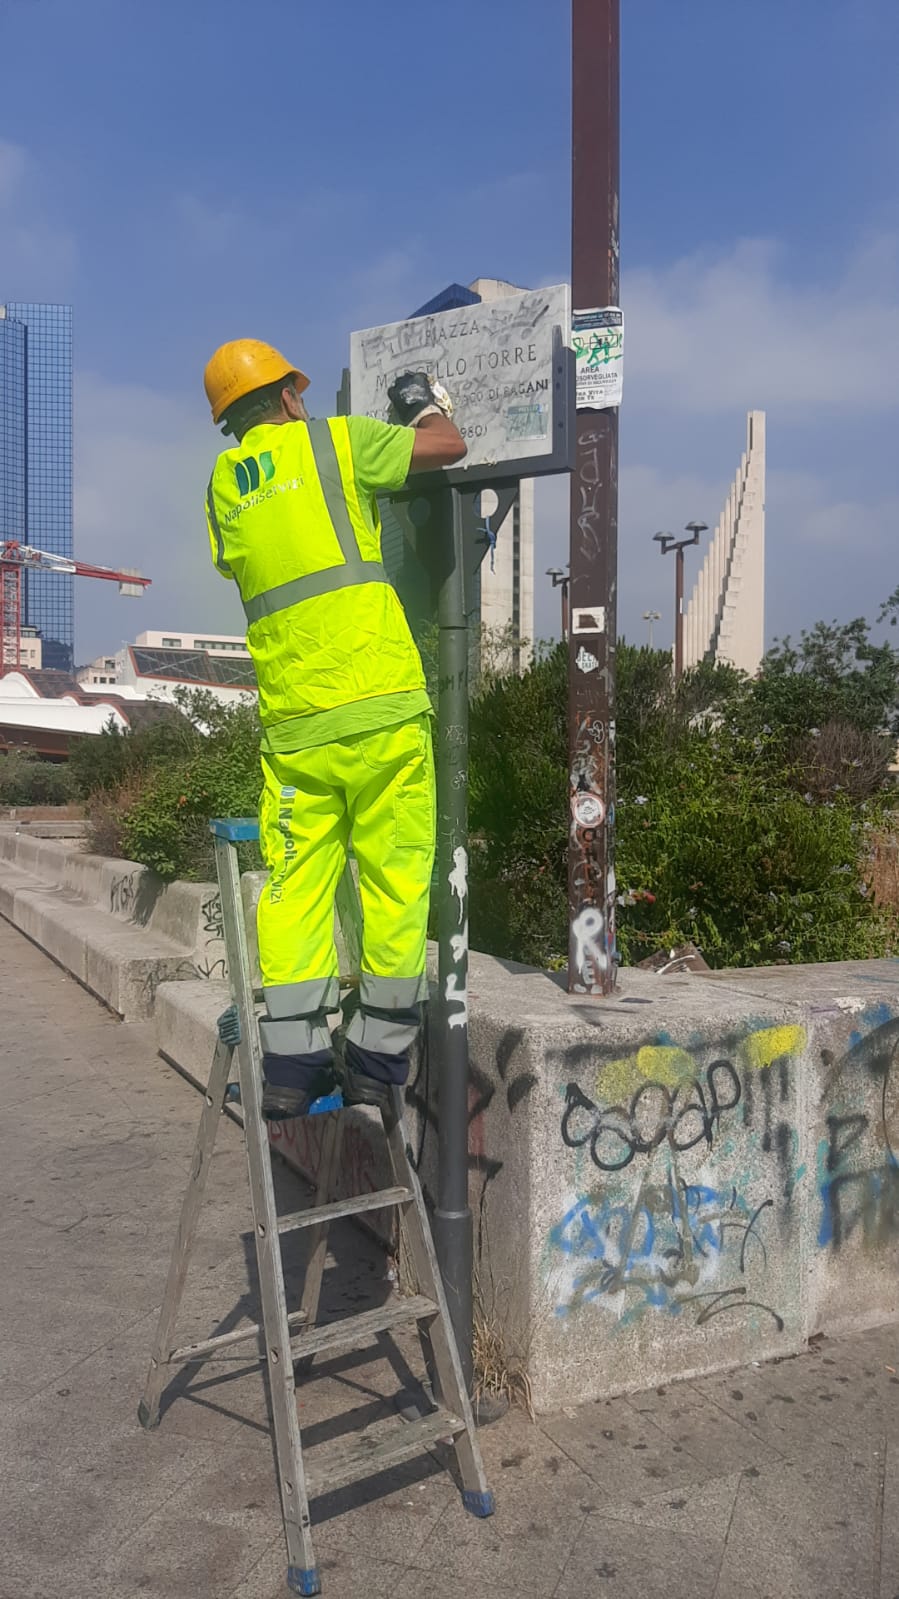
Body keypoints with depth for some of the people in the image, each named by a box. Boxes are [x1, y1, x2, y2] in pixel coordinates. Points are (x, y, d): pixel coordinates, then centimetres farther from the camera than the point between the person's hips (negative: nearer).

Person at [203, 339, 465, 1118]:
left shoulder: (223, 484, 17)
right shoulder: (334, 439, 5)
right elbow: (449, 445, 9)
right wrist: (425, 404, 31)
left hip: (292, 716, 4)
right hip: (379, 701, -4)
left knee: (297, 880, 9)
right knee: (395, 875, 4)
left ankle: (292, 1064, 7)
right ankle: (377, 1058, 8)